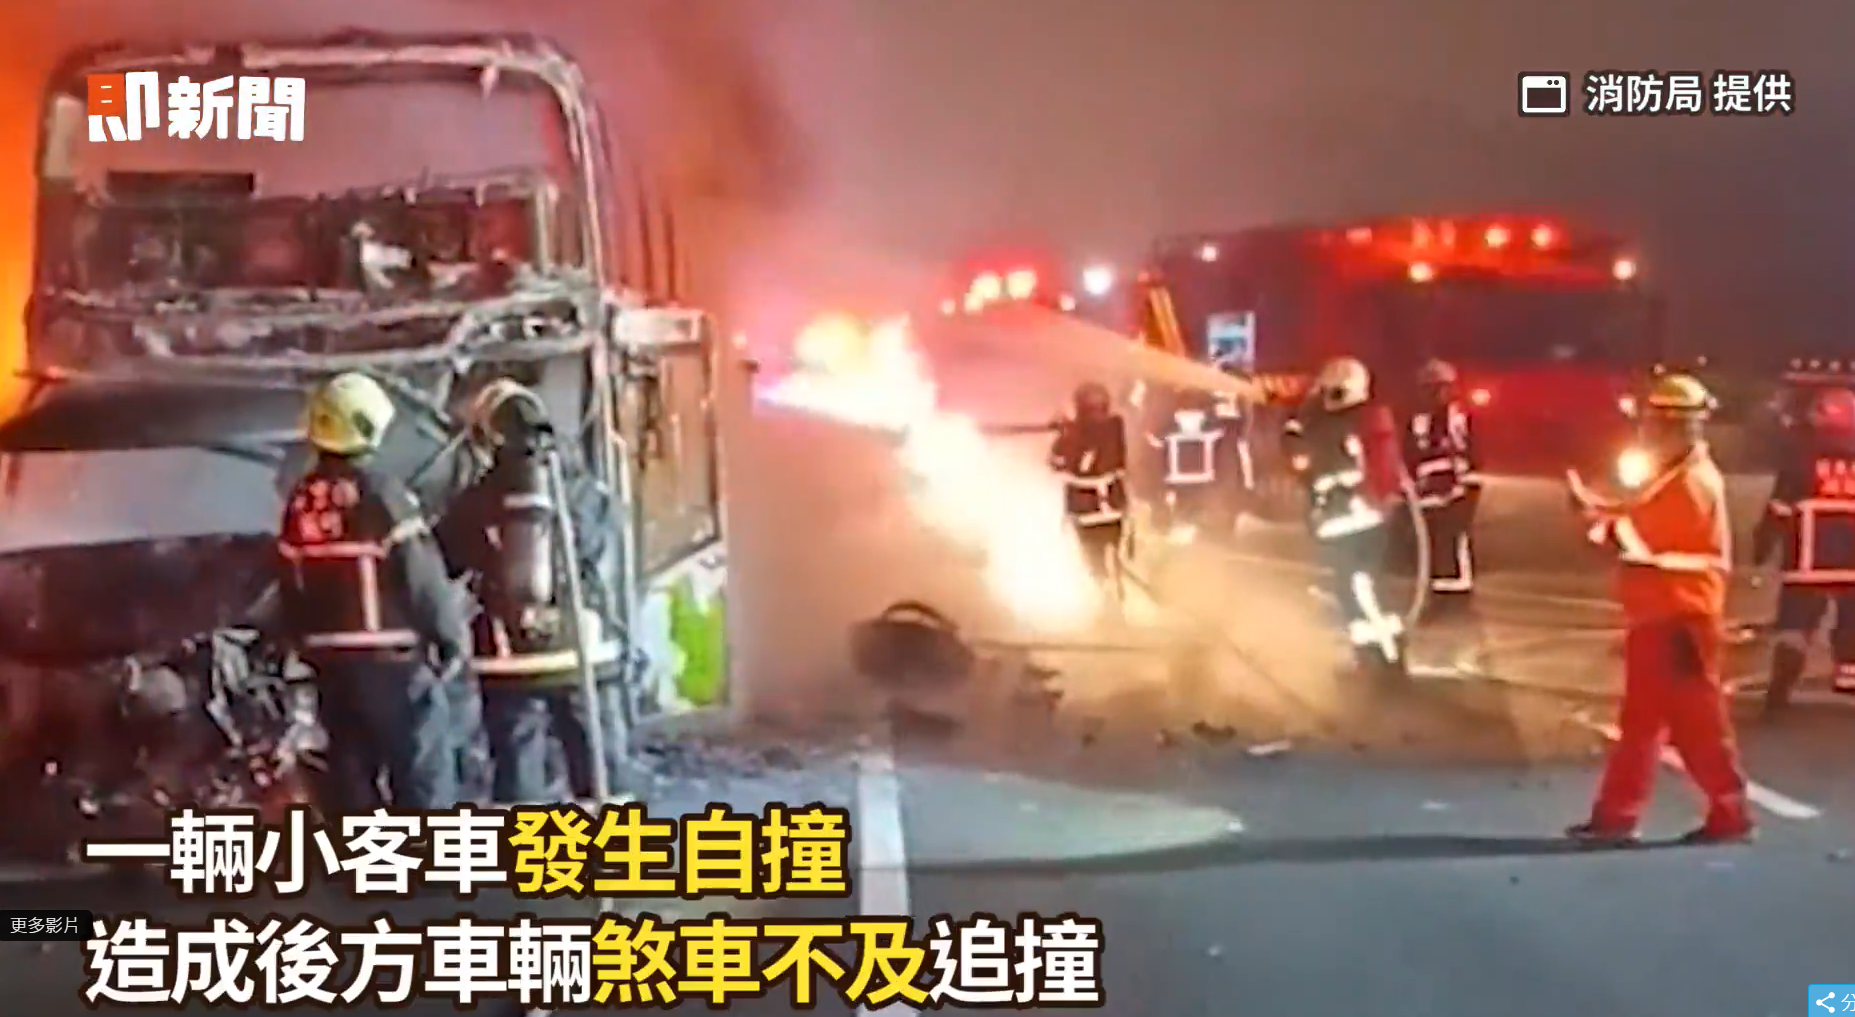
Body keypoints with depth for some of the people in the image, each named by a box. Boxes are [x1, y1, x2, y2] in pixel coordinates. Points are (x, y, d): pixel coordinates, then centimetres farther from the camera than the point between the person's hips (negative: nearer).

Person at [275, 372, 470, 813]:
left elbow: (290, 589, 12)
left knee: (350, 774, 13)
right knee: (423, 776, 0)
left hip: (331, 661, 7)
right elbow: (423, 578, -16)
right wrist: (454, 637, -5)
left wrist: (305, 644, 24)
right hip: (393, 659, -6)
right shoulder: (381, 493, -16)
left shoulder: (299, 501, 5)